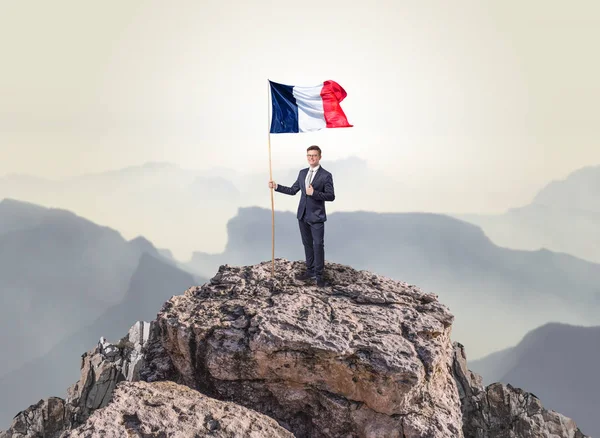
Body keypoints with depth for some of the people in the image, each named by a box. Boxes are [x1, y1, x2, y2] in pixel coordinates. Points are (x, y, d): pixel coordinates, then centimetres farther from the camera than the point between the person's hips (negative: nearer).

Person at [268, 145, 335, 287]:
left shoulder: (326, 175, -8)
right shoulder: (302, 173, 10)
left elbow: (331, 196, -13)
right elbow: (293, 190, 14)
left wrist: (314, 193, -23)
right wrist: (276, 186, 6)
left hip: (317, 217, -6)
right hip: (303, 216, 6)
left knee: (318, 245, -3)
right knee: (307, 244, 14)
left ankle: (319, 275, 5)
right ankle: (310, 270, 25)